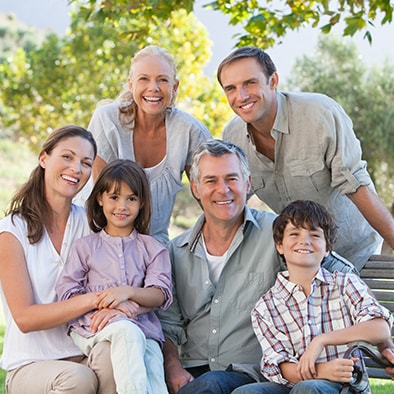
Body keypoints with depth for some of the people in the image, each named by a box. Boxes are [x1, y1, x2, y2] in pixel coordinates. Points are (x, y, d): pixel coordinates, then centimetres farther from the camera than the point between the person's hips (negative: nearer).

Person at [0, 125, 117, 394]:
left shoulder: (90, 223, 8)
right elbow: (24, 318, -11)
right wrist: (93, 300, -22)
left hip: (85, 357, 3)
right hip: (30, 367, -3)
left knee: (111, 351, -32)